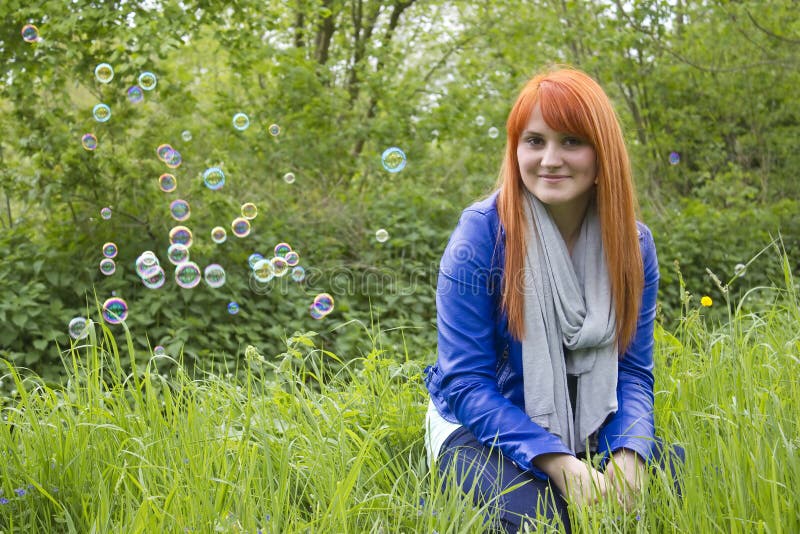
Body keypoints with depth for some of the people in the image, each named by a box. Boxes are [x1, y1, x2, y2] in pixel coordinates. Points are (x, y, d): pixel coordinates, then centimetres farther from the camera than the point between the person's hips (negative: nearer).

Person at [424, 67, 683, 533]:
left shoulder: (633, 243, -4)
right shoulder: (483, 232, -16)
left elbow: (633, 370, -1)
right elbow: (465, 382, -17)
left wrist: (629, 455, -23)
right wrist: (559, 463, -28)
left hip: (588, 435, 4)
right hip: (485, 429, -3)